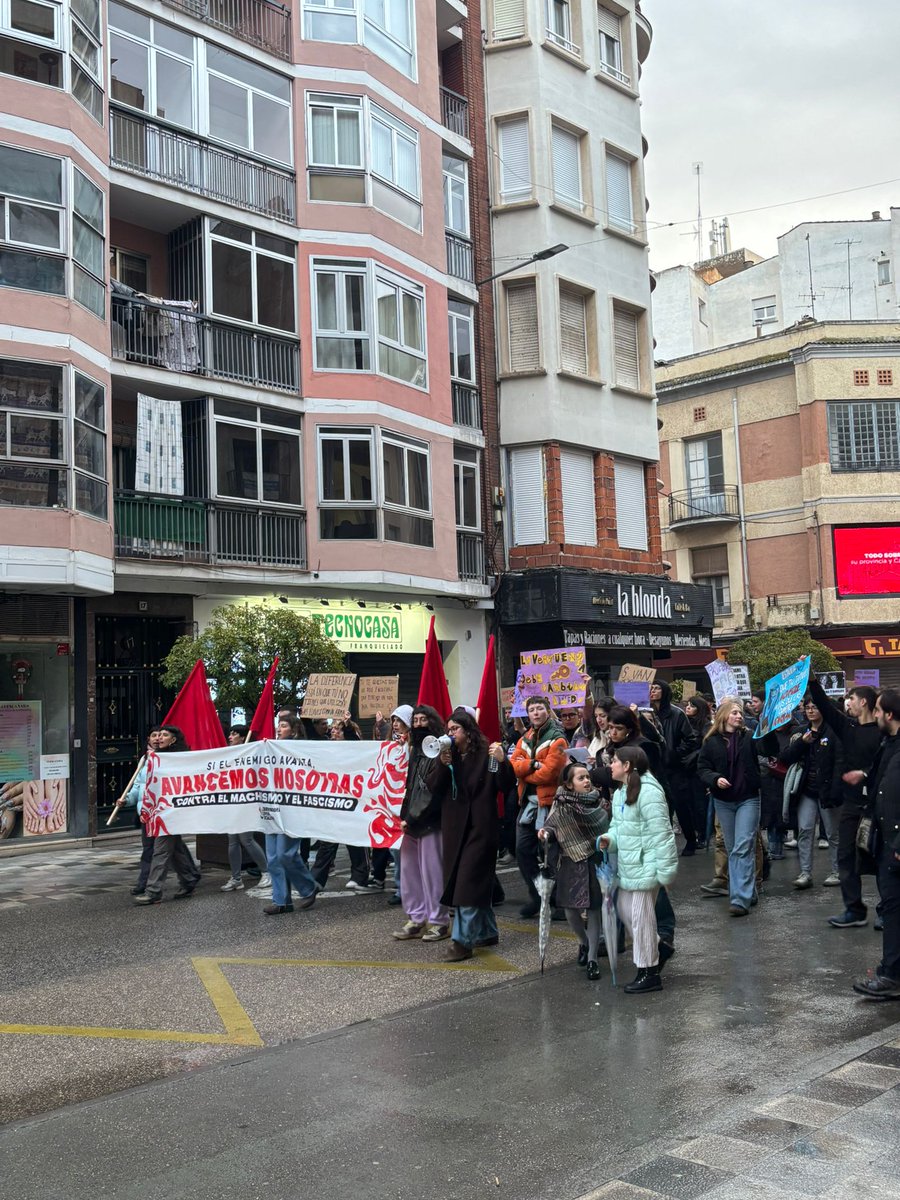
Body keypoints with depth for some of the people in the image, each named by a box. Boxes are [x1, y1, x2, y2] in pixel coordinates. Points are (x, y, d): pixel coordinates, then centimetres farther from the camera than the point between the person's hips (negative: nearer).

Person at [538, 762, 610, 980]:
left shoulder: (600, 802, -5)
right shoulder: (561, 804, -5)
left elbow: (609, 829, -2)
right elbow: (553, 827, -1)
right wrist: (545, 833, -20)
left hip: (594, 862, -1)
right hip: (570, 863, 1)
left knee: (594, 910, 1)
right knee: (570, 910, 6)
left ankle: (593, 958, 12)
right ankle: (583, 942, 36)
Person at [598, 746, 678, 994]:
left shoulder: (648, 792, -20)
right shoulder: (620, 793, 12)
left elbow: (660, 833, -21)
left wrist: (665, 869, -22)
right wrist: (609, 838, -3)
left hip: (645, 866, -10)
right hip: (627, 864, 10)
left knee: (641, 917, -1)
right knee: (624, 910, 17)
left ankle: (649, 973, 13)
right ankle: (656, 948, 38)